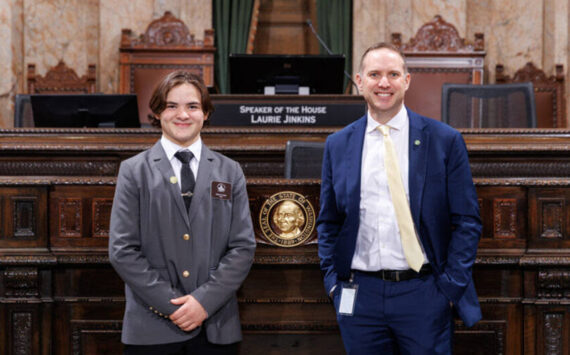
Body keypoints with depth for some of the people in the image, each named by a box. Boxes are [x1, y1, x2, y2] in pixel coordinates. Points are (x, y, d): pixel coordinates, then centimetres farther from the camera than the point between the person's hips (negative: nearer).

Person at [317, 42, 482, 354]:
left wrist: (451, 286, -7)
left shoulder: (444, 140, 0)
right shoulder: (337, 145, 7)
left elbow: (466, 221, 0)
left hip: (424, 295, -2)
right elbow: (328, 222, 13)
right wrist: (333, 282, 2)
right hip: (360, 296, 2)